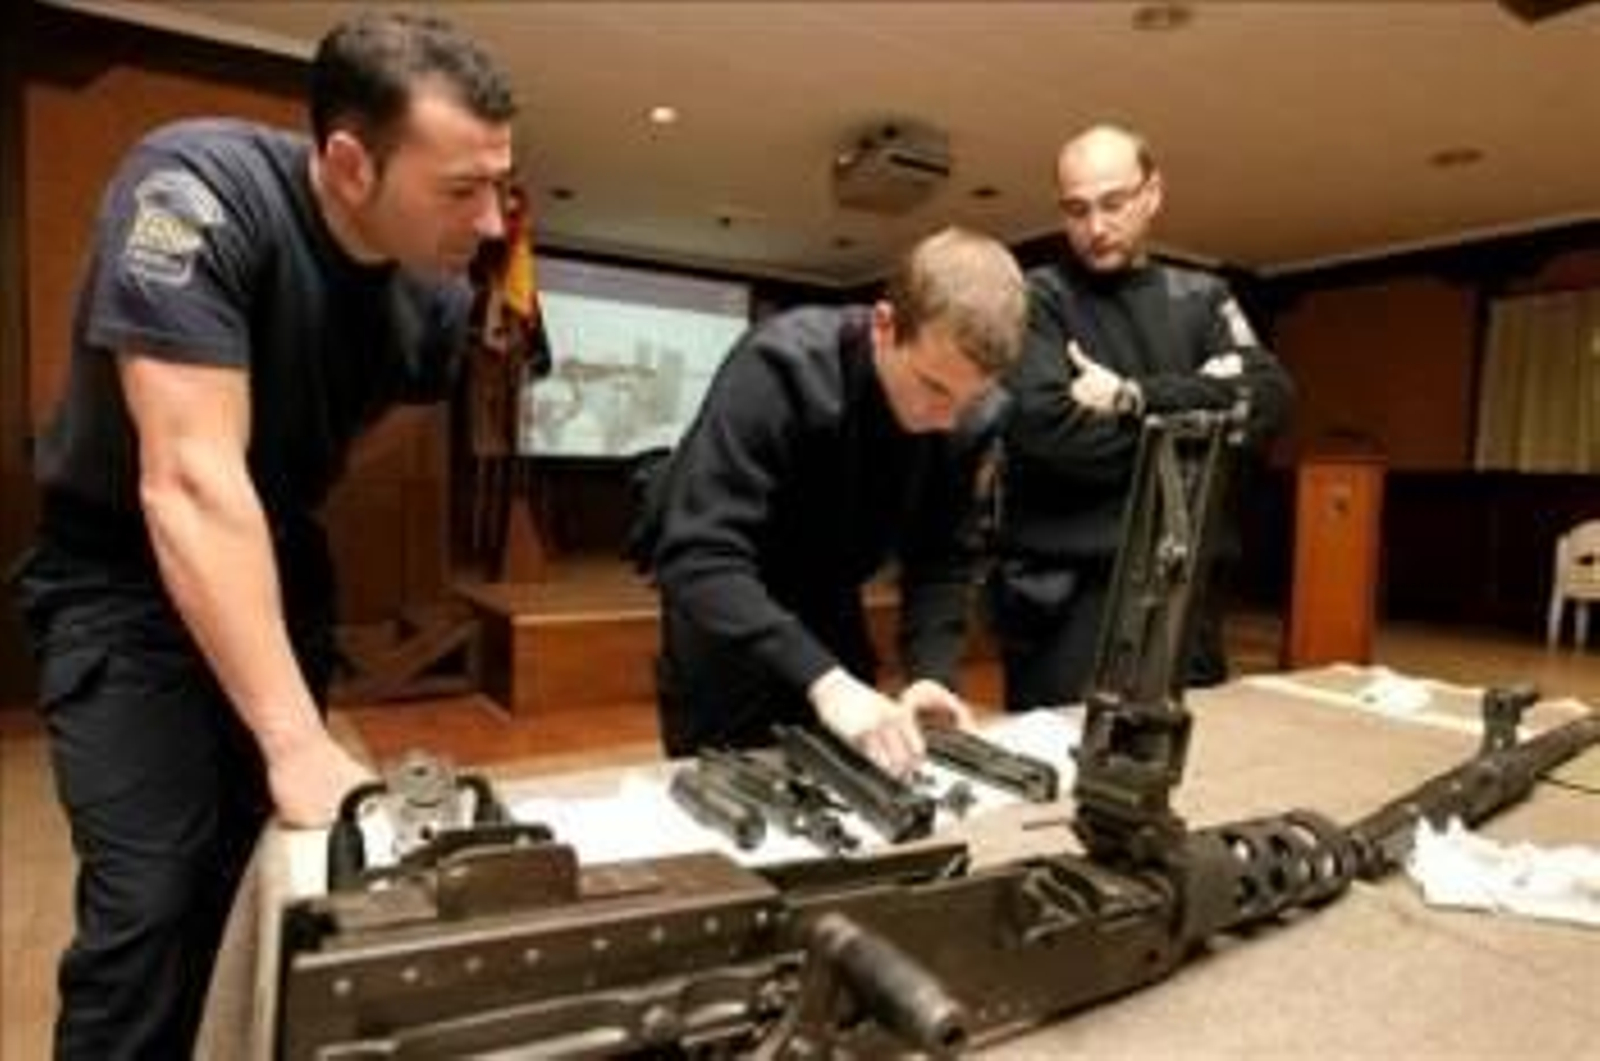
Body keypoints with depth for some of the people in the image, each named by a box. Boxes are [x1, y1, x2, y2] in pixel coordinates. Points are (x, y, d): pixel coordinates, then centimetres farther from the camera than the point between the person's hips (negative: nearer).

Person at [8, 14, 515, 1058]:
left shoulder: (438, 297, -10)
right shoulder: (196, 190, -26)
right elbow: (189, 478, -32)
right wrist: (297, 739, -34)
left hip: (280, 568, 5)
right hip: (122, 571, -4)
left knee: (273, 867, 10)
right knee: (151, 895, -12)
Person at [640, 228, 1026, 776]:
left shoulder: (963, 419, -14)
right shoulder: (781, 368, -31)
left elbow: (941, 560, -6)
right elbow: (697, 557, -38)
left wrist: (932, 670, -22)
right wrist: (822, 678, -46)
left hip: (828, 610, 5)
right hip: (721, 614, -4)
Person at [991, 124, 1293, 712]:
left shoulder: (1202, 298, 13)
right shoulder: (1036, 299, -1)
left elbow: (1266, 398, -4)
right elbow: (1048, 428, -17)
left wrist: (1134, 398, -14)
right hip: (1066, 590, -4)